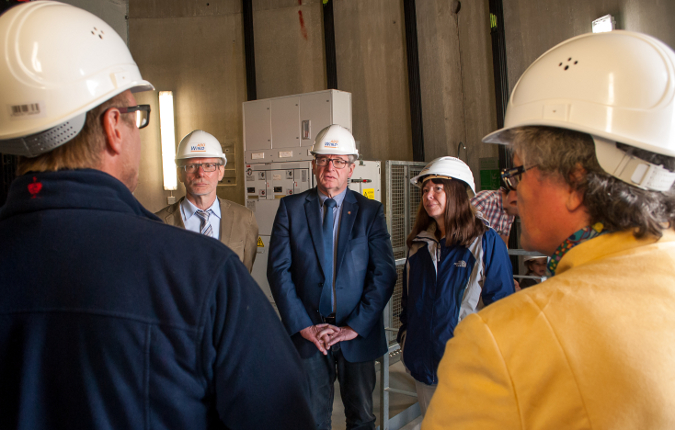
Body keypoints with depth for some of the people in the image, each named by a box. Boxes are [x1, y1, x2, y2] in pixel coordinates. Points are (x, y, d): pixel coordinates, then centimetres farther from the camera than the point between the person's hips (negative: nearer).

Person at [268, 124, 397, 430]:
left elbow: (384, 273, -6)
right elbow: (279, 270, -4)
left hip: (357, 333, 0)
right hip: (308, 332, 0)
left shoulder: (370, 211, 0)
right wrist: (303, 326, -10)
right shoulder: (291, 208, 0)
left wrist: (355, 327, -12)